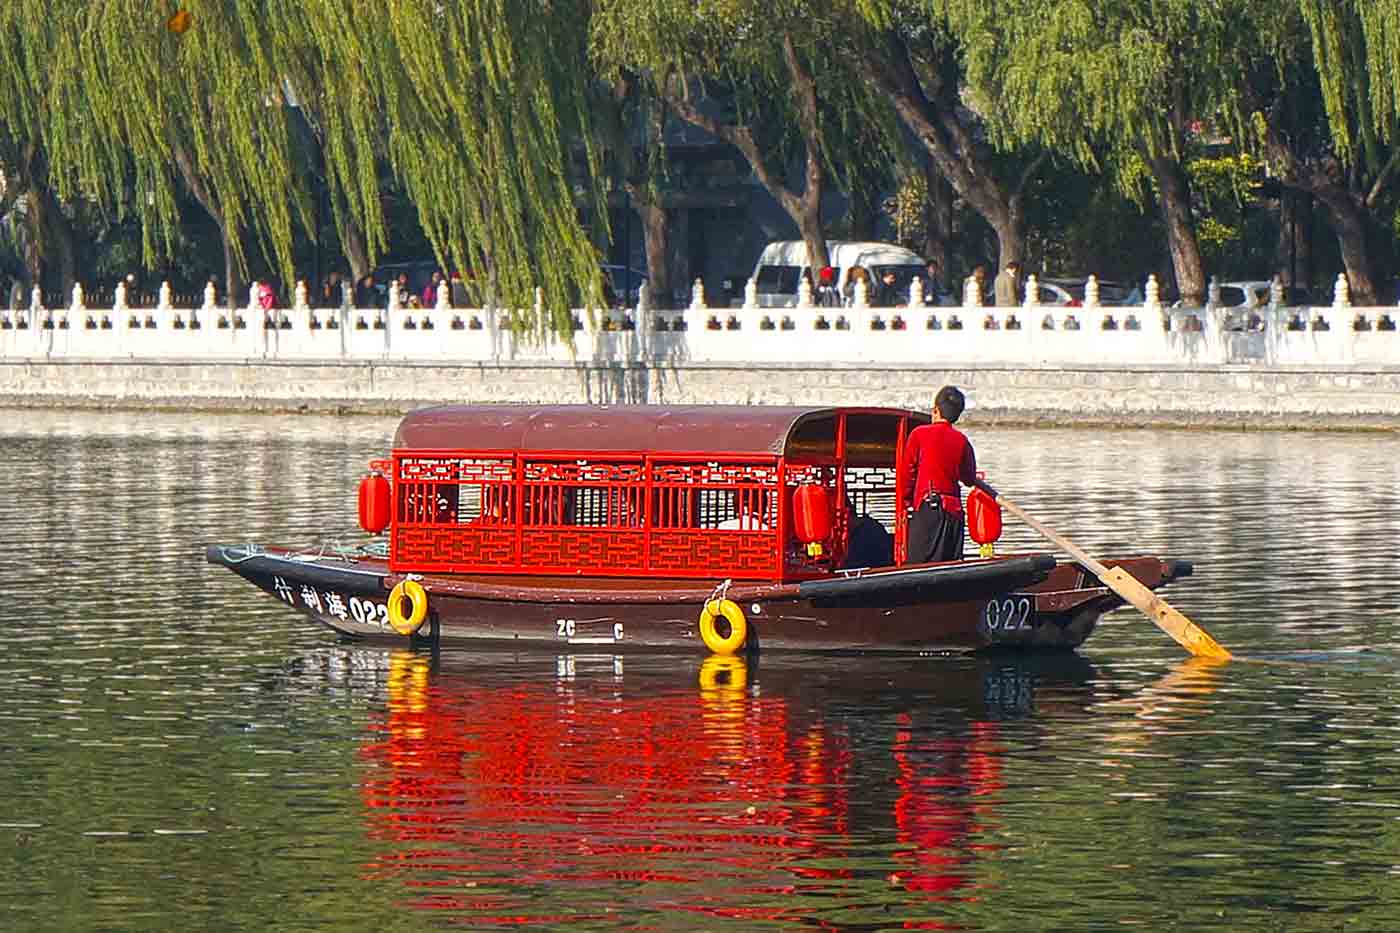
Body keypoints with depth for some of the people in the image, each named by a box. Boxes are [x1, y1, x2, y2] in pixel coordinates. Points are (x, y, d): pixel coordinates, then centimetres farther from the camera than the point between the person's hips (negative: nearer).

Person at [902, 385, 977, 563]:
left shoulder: (919, 434, -3)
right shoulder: (962, 440, 6)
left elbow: (908, 472, -1)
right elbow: (970, 479, 14)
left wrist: (907, 500, 12)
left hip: (927, 508, -4)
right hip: (954, 510, 4)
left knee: (919, 564, -5)